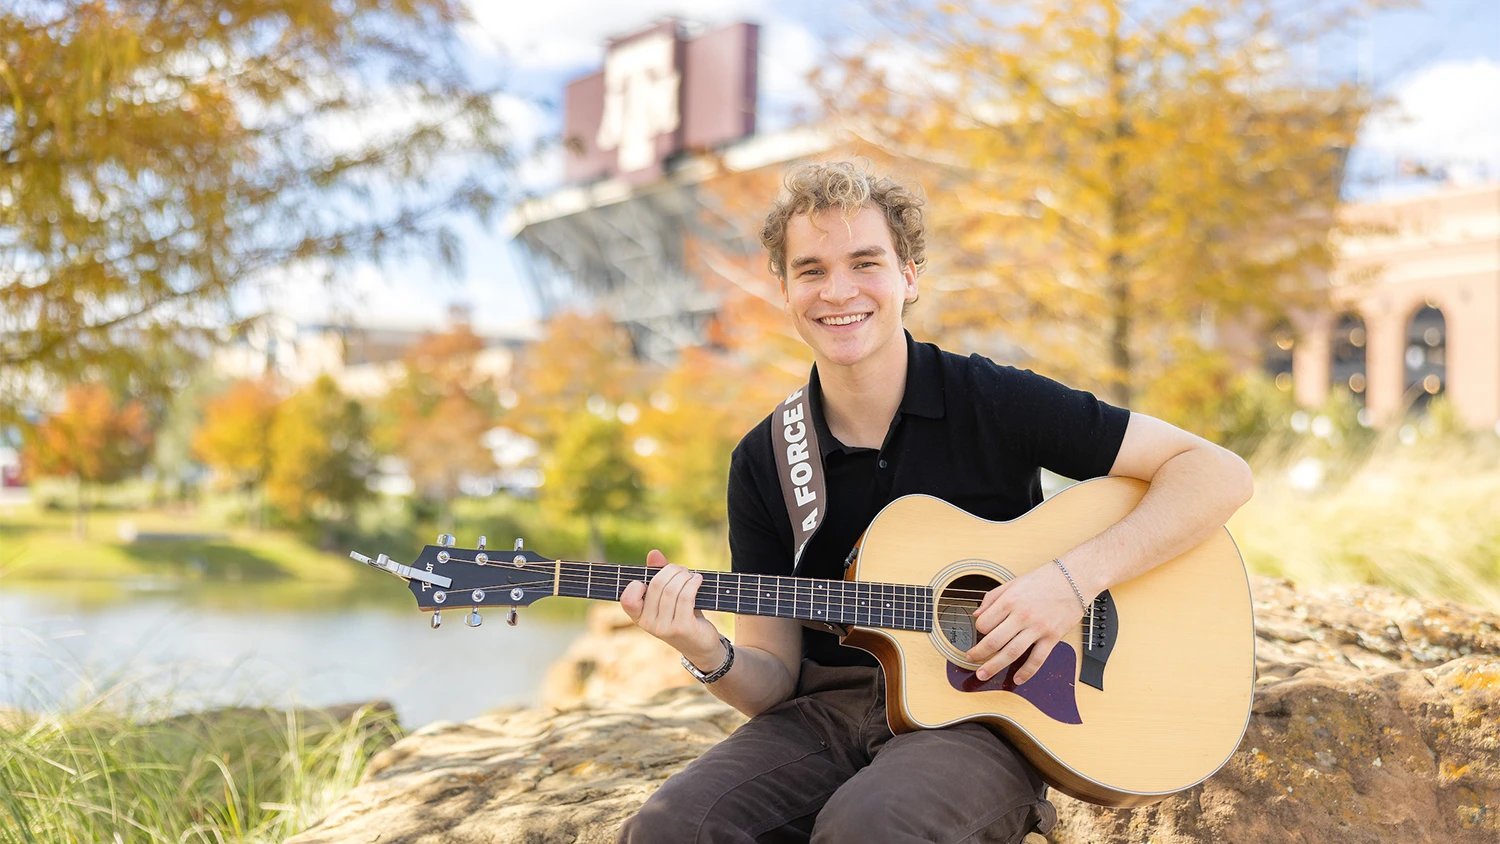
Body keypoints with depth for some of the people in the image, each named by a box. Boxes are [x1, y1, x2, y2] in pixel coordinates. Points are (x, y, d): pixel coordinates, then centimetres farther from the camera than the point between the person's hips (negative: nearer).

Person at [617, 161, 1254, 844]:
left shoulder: (994, 403, -5)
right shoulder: (762, 462, 5)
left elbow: (1220, 475, -6)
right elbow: (774, 680, 6)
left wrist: (1078, 577, -18)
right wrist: (710, 654, -17)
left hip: (980, 714, -3)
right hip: (829, 711, 3)